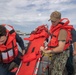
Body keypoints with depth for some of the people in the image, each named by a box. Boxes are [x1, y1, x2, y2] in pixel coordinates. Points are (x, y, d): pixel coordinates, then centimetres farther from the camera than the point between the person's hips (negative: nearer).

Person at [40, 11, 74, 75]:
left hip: (61, 53, -9)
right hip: (55, 52, 9)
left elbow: (60, 48, -30)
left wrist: (46, 51, -25)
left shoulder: (62, 30, -26)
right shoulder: (54, 26, 1)